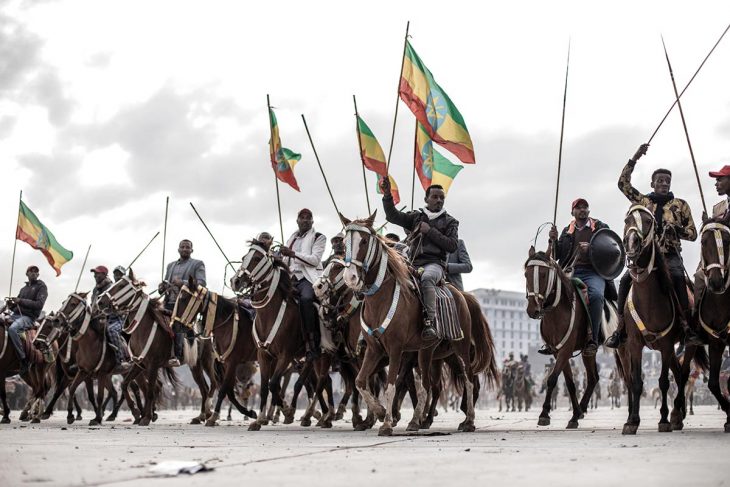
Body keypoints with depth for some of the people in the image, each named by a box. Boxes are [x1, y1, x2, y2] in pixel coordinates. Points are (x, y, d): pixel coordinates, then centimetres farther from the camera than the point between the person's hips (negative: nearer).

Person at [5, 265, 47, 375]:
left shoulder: (41, 286, 3)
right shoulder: (23, 289, 23)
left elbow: (39, 304, -10)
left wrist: (21, 301, -15)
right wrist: (11, 305, -1)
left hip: (28, 317, -7)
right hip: (15, 315, 7)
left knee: (12, 329, -35)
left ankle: (24, 360, -31)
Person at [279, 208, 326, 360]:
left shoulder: (318, 237, 7)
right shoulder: (292, 238, 26)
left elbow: (315, 260, -7)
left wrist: (292, 253, -15)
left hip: (308, 277, -7)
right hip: (291, 277, 7)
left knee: (306, 298, -37)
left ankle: (312, 341, -32)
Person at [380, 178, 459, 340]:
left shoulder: (449, 222, 13)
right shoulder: (416, 217, 19)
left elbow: (453, 246, 0)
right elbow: (393, 216, 7)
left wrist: (430, 231, -6)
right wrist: (387, 195, -8)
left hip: (434, 263, -4)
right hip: (413, 264, 4)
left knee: (427, 278, -38)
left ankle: (429, 322, -46)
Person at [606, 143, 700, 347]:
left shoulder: (680, 205, 10)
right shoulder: (643, 201, 13)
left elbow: (692, 234, 11)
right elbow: (623, 183, 6)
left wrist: (677, 228, -10)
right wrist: (634, 159, 0)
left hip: (670, 254, -1)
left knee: (677, 278, -33)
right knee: (626, 280, -22)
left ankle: (688, 329, -34)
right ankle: (620, 330, -14)